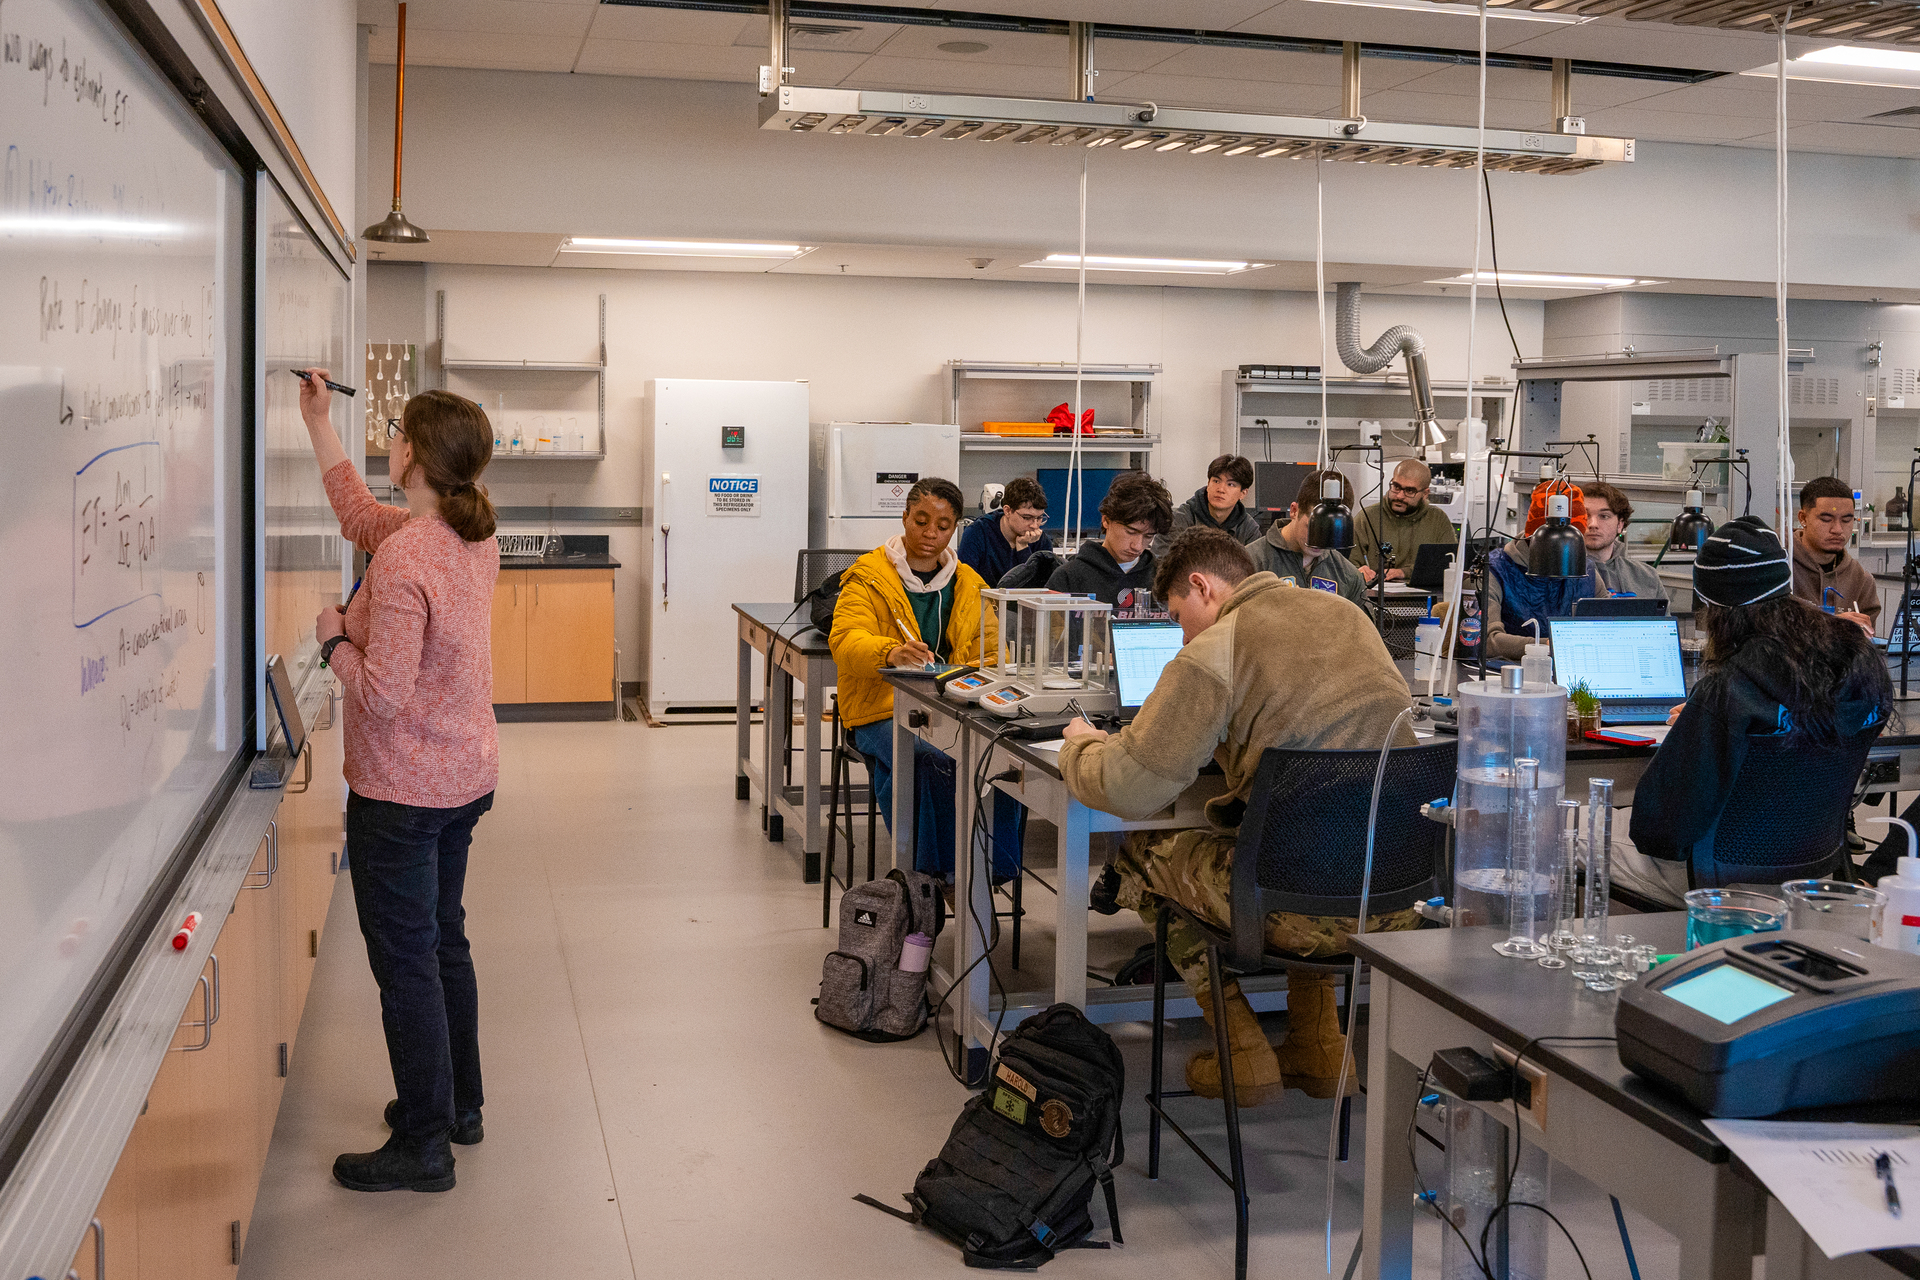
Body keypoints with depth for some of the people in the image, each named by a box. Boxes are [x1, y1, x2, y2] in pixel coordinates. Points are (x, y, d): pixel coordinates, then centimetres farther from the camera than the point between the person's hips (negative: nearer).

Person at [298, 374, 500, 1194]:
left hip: (402, 790, -9)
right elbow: (361, 517, 18)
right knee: (445, 943, 21)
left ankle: (423, 1147, 13)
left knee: (404, 964, 2)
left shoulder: (404, 558, -25)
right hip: (466, 778, 9)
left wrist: (334, 639, -8)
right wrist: (318, 425, 20)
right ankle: (457, 1104, 35)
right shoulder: (475, 540, 2)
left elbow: (384, 692, -26)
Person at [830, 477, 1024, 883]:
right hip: (884, 711, -4)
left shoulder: (968, 583, 18)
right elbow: (846, 640, -14)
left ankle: (993, 868, -16)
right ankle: (939, 873, -21)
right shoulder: (868, 577, 2)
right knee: (933, 761, -35)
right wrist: (890, 653, -37)